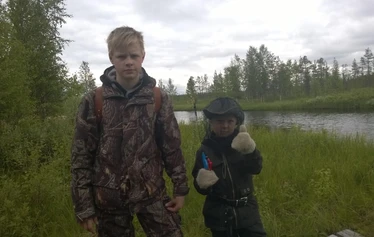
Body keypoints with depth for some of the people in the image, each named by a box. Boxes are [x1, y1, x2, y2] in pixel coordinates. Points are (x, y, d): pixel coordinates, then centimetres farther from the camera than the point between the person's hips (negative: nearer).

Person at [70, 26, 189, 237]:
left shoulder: (160, 99, -1)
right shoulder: (93, 101, -5)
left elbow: (172, 147, 4)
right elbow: (81, 156, -3)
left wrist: (181, 189, 5)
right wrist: (84, 207, -3)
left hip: (152, 192, 1)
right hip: (109, 197, 0)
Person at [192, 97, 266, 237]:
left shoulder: (242, 143, -1)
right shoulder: (205, 151, -4)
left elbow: (256, 168, -17)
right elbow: (201, 188, -1)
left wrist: (250, 151, -35)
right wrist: (202, 183, -23)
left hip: (245, 209, 1)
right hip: (219, 214, 0)